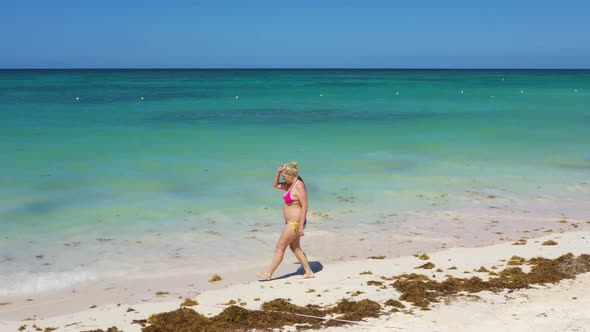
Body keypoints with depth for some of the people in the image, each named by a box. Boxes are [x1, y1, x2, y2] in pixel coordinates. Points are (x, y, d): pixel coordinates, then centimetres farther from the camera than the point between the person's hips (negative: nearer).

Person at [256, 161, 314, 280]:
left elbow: (305, 206, -23)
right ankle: (309, 272, 21)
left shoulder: (299, 186, -20)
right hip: (291, 222, 10)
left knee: (280, 247, -2)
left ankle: (268, 274, 7)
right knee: (295, 248, 16)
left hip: (295, 223, -10)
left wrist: (301, 226, -23)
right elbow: (275, 185, 22)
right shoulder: (291, 185, 9)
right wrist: (278, 173, 4)